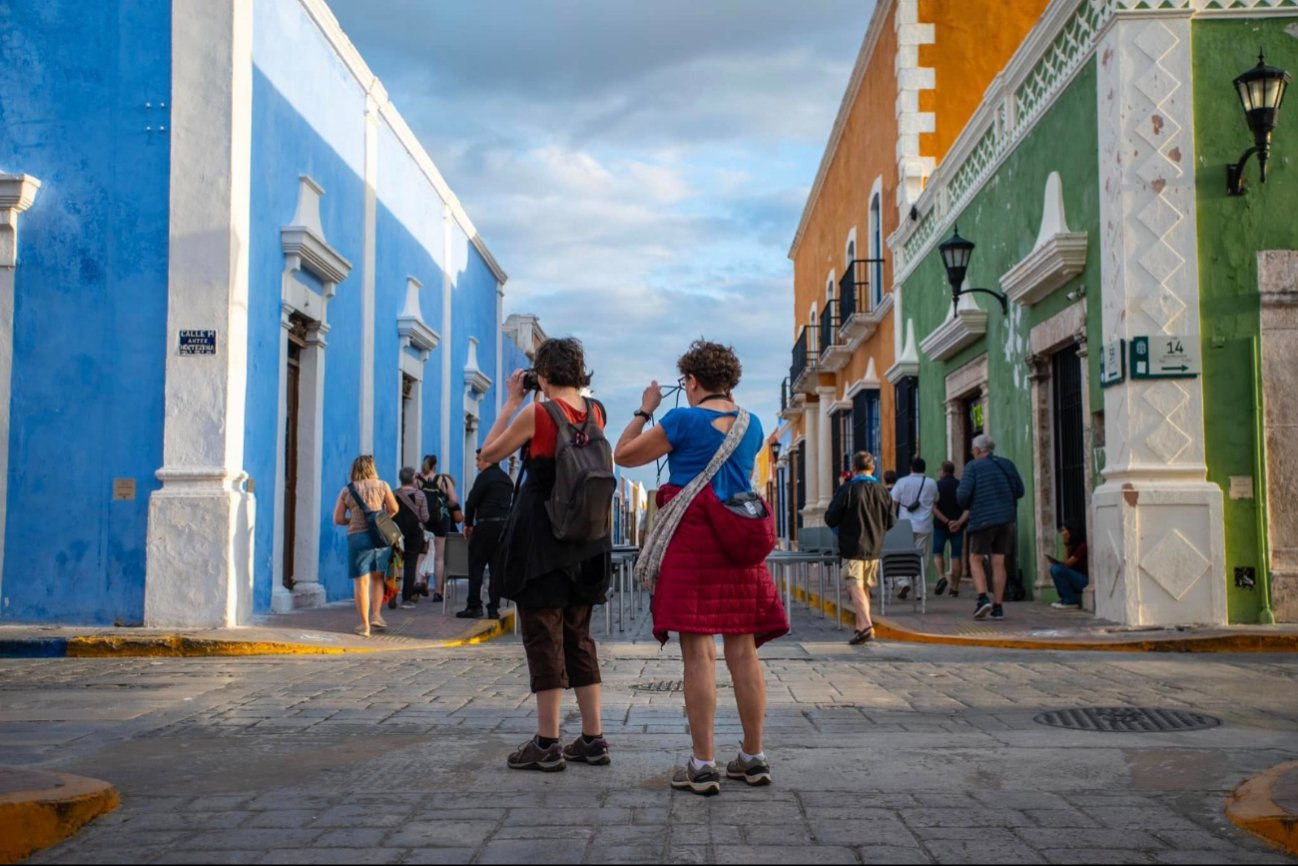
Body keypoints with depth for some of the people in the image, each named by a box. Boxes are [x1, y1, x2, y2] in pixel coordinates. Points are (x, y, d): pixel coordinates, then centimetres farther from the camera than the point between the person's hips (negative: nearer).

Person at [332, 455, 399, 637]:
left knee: (361, 582, 1)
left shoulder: (346, 491, 7)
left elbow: (338, 519, 5)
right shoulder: (382, 486, 6)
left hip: (357, 537, -1)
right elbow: (393, 509, 0)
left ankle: (364, 625, 1)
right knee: (377, 578, 18)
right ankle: (376, 614, 9)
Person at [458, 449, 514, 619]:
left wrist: (468, 523, 4)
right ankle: (494, 607, 4)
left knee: (476, 566, -1)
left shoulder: (485, 476, -6)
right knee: (497, 568, 6)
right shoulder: (507, 479, 18)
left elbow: (472, 501, -8)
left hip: (486, 525, -7)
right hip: (505, 525, 7)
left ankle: (474, 606, -3)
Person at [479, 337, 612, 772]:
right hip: (586, 540, 6)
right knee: (578, 636, 14)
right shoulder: (595, 413, 4)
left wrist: (511, 402, 5)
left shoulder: (537, 413, -13)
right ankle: (593, 738, 15)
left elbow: (489, 453, -1)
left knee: (543, 637, -1)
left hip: (540, 537, -6)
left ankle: (547, 744, 1)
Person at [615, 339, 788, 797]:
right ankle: (753, 756, 16)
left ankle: (703, 764, -3)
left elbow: (623, 454, 2)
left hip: (692, 539, -5)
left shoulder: (682, 421, -6)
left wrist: (645, 410, 15)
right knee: (743, 650, 9)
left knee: (698, 651, -4)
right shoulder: (752, 424, 10)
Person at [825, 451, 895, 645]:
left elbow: (830, 519, -9)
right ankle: (861, 626, 22)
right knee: (865, 588, 16)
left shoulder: (848, 490, -11)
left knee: (855, 587, -7)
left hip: (852, 547, -5)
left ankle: (866, 624, -24)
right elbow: (891, 521, 8)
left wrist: (843, 525, 13)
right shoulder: (882, 491, 3)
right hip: (875, 549, 5)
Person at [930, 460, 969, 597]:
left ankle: (941, 577, -13)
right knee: (957, 556, 6)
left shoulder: (937, 485, -3)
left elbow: (933, 508, -11)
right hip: (958, 526, 2)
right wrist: (959, 522, -12)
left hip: (940, 525, -2)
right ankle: (955, 588, 5)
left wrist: (947, 521, -11)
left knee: (937, 552, 11)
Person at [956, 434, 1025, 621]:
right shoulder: (1007, 465, 8)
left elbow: (963, 495, -12)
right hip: (1006, 519, 4)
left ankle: (983, 598, -9)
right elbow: (1020, 491, 12)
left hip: (983, 519, -4)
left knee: (975, 559, 8)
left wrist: (966, 506, 9)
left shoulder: (973, 467, -6)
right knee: (999, 563, 7)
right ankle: (998, 607, 7)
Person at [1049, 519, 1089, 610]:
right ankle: (1064, 598, 4)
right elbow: (1066, 563, 4)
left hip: (1086, 580, -10)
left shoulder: (1083, 546, -16)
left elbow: (1067, 564, -17)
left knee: (1057, 569, -22)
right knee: (1054, 568, 6)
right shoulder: (1074, 545, 12)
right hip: (1079, 579, 10)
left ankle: (1070, 601, -13)